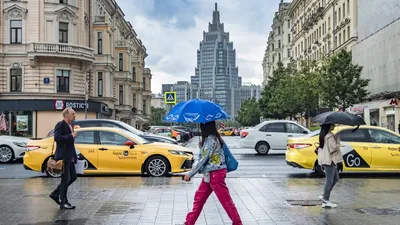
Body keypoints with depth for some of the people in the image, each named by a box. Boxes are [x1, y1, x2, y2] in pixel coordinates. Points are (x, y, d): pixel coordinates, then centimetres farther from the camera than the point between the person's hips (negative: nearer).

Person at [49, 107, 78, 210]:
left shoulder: (70, 126, 17)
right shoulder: (60, 125, -12)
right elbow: (57, 138, -25)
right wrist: (71, 136, -23)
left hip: (70, 157, 9)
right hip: (64, 156, -9)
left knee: (73, 177, 12)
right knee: (65, 179, -2)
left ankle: (55, 194, 22)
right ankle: (63, 203, 7)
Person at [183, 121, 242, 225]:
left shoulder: (210, 139, -19)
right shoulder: (212, 138, 10)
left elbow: (203, 160, -19)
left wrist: (190, 174, -12)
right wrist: (201, 147, 4)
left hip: (215, 174, -10)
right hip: (209, 174, 10)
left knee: (226, 200, -1)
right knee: (199, 198, 15)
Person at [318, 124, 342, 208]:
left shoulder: (323, 135, 12)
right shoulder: (330, 136, -19)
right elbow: (335, 147, -19)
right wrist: (337, 138, -9)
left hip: (325, 160, 10)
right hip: (329, 160, -10)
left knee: (336, 178, 18)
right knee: (329, 181, -2)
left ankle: (325, 196, 17)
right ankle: (326, 200, 5)